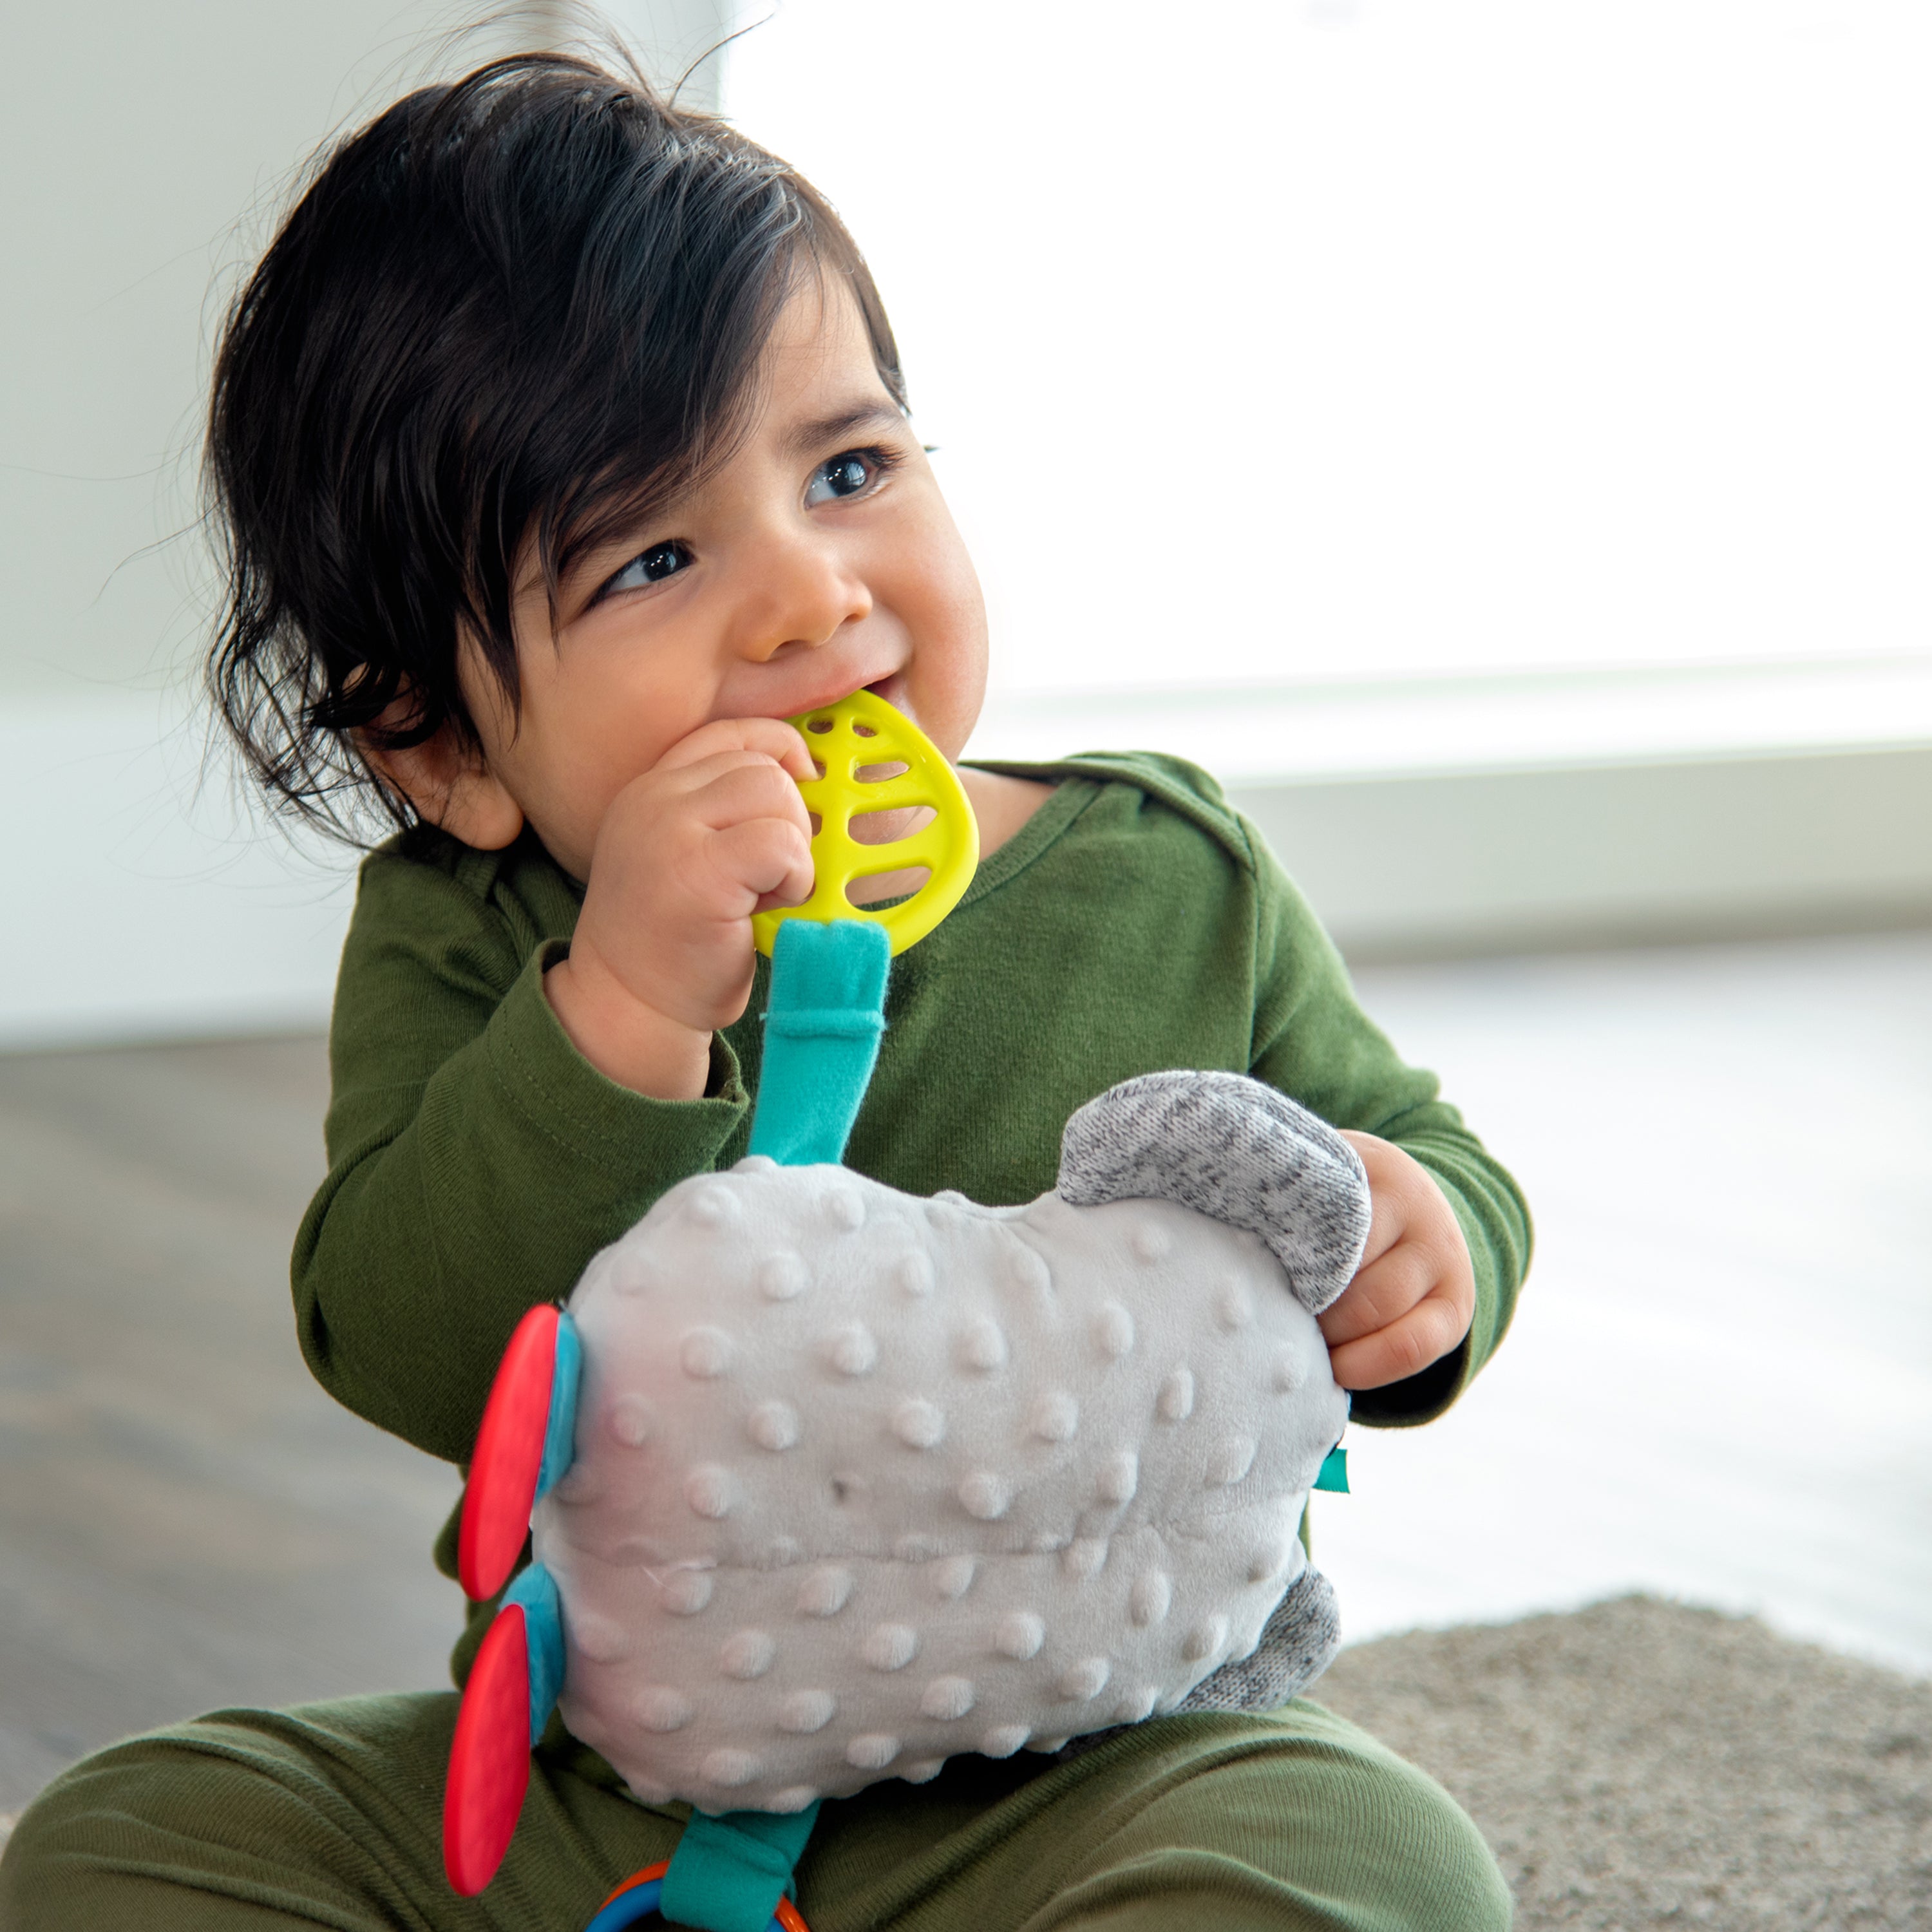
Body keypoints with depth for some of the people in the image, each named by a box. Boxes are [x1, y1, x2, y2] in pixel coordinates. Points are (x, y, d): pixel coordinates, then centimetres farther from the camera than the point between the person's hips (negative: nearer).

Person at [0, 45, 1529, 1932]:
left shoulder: (1170, 878, -2)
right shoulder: (458, 948, -5)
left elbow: (1401, 1148, 12)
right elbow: (405, 1355, -20)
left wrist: (1425, 1246, -13)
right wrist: (621, 1016, -33)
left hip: (1088, 1762, -1)